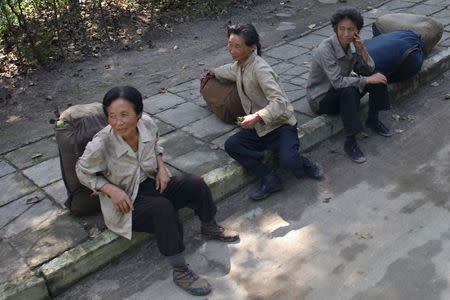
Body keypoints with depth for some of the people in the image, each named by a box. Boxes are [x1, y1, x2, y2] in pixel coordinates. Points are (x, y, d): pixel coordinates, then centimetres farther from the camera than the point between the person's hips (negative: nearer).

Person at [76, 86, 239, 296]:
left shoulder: (147, 124, -14)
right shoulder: (100, 146, -28)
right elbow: (83, 172, -8)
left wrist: (161, 167, -5)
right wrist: (111, 190, -21)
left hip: (151, 183, 5)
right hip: (125, 202, -5)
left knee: (196, 184, -11)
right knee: (163, 208, -33)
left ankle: (209, 228, 17)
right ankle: (179, 271, -22)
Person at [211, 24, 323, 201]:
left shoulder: (260, 69, -20)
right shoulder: (240, 64, 6)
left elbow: (279, 102, -30)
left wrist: (257, 117, -42)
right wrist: (212, 72, 47)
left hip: (280, 125, -8)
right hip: (259, 128, 8)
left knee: (288, 161, -31)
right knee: (231, 145, -18)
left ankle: (302, 163, 7)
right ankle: (269, 179, -15)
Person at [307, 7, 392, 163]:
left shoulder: (352, 44, -5)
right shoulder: (325, 49, -27)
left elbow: (370, 70, -5)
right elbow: (338, 82, -32)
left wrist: (362, 49, -21)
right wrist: (367, 80, -27)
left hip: (343, 93, 7)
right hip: (321, 98, -7)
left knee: (378, 77, -7)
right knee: (349, 91, -37)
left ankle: (373, 120, 7)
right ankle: (350, 142, -29)